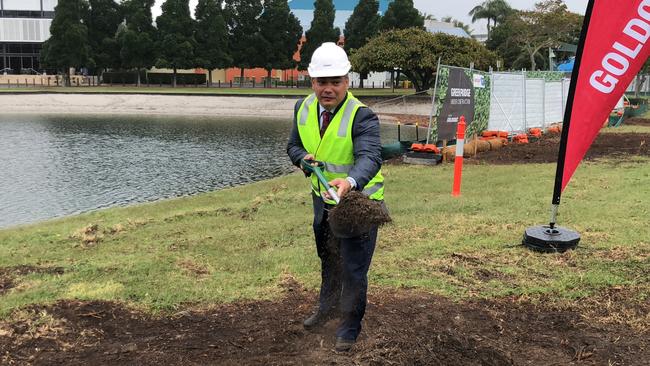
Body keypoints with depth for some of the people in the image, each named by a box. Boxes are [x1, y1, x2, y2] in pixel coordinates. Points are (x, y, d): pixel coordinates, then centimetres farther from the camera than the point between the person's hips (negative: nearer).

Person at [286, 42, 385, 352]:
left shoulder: (362, 116, -27)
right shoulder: (303, 108, -7)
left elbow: (369, 158, -42)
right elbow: (294, 145, 7)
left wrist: (350, 181, -63)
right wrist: (303, 158, -17)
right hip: (323, 199, 6)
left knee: (353, 269, 2)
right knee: (328, 260, 27)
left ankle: (349, 328, 25)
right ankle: (327, 309, 51)